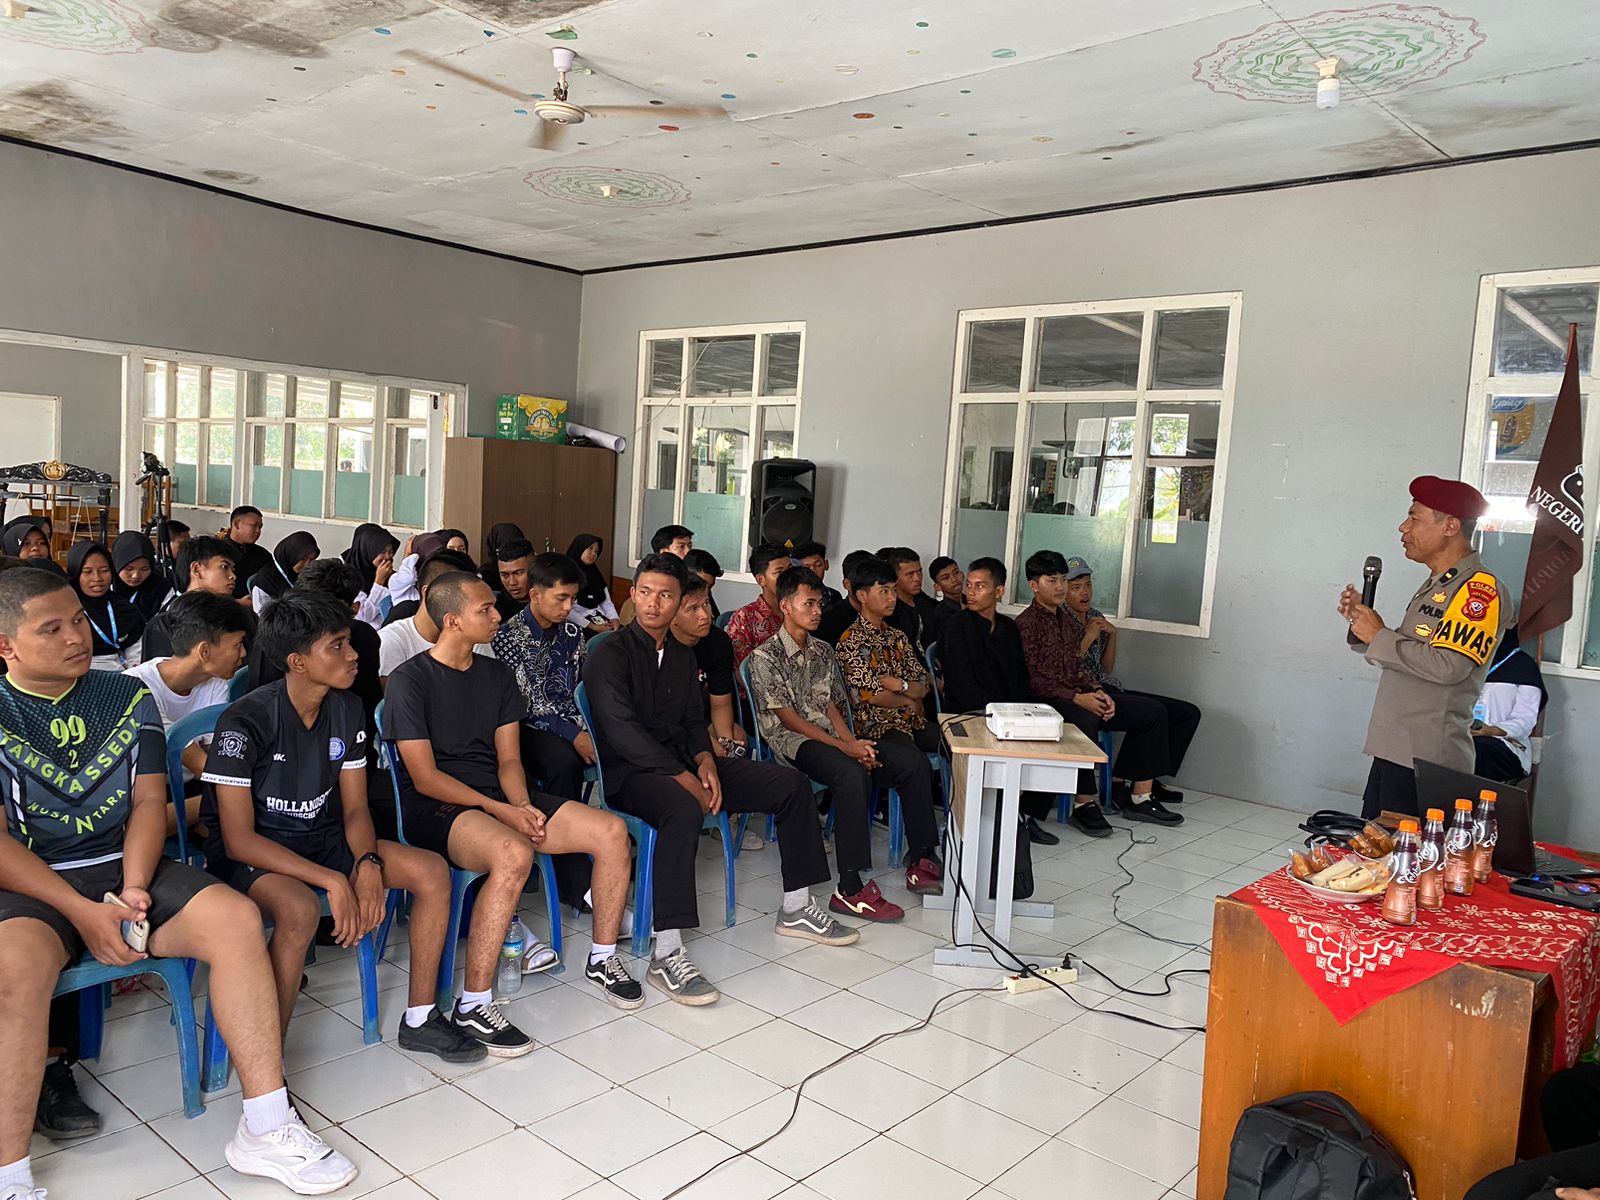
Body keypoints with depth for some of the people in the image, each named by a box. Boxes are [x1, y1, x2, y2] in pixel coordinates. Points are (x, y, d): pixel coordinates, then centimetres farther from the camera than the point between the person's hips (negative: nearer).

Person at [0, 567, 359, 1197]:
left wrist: (133, 888, -13)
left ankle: (266, 1129, -19)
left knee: (233, 914, -23)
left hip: (127, 867, 3)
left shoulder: (127, 698, 11)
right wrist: (83, 912, -17)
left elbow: (149, 801, 4)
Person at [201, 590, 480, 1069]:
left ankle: (420, 1019, 2)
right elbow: (238, 839, -22)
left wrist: (368, 863, -20)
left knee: (432, 871, -12)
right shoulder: (246, 721, -22)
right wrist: (333, 882, -29)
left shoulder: (347, 710, -3)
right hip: (251, 855, -6)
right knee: (300, 909, -38)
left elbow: (355, 807, 2)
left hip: (323, 840, 6)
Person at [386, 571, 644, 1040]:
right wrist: (501, 811, -18)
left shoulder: (497, 675, 12)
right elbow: (425, 777, -12)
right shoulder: (410, 680, -7)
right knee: (514, 854, -38)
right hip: (435, 807, -7)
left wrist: (524, 806, -12)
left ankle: (602, 959, 9)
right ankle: (473, 1005, -26)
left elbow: (509, 760, 9)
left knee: (611, 831, -10)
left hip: (500, 798, 7)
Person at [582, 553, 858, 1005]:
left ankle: (795, 908, 12)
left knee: (791, 783, -1)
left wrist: (705, 761, -6)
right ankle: (667, 954, -38)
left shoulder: (682, 655, 15)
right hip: (630, 772, -8)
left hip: (682, 762, 8)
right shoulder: (609, 655, -10)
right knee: (684, 808, -42)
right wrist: (683, 778, -23)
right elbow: (623, 732, -19)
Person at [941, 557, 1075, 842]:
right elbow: (962, 685, -13)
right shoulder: (956, 627, -4)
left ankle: (1030, 814, -3)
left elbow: (1021, 679, 16)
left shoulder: (1009, 628, 15)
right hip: (969, 717, -6)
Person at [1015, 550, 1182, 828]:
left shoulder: (1067, 622, 18)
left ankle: (1140, 798, 3)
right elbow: (1032, 679, -15)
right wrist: (1077, 698, -21)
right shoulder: (1026, 623, -9)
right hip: (1045, 701, -9)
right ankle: (1083, 804, -27)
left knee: (1152, 711, 2)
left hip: (1078, 697, 9)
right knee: (1085, 720, -41)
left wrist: (1097, 692, -2)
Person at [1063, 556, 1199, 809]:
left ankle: (1149, 780, 3)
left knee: (1189, 713, 0)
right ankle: (1122, 783, -17)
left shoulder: (1096, 617, 18)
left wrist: (1112, 634, 4)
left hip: (1107, 689, 8)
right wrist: (1088, 638, -14)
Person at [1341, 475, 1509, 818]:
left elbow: (1447, 666, -23)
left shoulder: (1479, 588, -11)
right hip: (1391, 752, 9)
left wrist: (1379, 636, -12)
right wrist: (1362, 620, 7)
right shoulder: (1436, 584, 18)